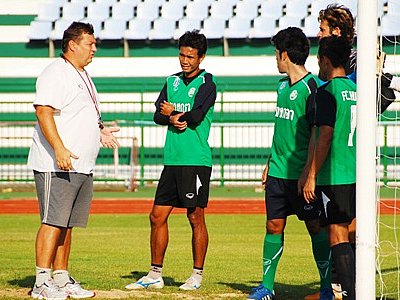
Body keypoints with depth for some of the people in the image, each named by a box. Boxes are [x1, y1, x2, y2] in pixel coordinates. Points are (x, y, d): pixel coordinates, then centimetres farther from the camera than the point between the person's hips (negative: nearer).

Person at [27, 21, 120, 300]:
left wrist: (99, 130, 19)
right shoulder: (56, 73, -10)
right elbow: (43, 111, -21)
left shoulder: (82, 75, 21)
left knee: (67, 224, 10)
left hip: (82, 166, 9)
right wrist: (59, 149, -29)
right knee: (53, 222, -12)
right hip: (56, 165, -9)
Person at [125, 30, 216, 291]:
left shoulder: (206, 82, -5)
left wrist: (173, 112, 1)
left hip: (196, 161, -7)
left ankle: (198, 275, 8)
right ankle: (155, 275, 13)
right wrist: (174, 120, -13)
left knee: (196, 217, -1)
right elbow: (158, 115, 7)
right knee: (158, 216, 6)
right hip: (172, 159, 7)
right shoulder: (173, 81, 15)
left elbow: (195, 117, -16)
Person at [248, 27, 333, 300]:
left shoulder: (311, 88, -14)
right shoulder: (283, 84, 12)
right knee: (274, 226, 9)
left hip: (301, 174, -8)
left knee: (315, 226, -1)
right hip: (278, 172, 8)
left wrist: (307, 172, -21)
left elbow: (317, 134, -17)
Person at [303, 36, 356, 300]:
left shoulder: (327, 92, -11)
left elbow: (325, 137, -15)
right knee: (343, 233, 16)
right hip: (353, 174, 8)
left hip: (333, 176, -8)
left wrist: (312, 176, -12)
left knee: (337, 235, -5)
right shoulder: (355, 90, 13)